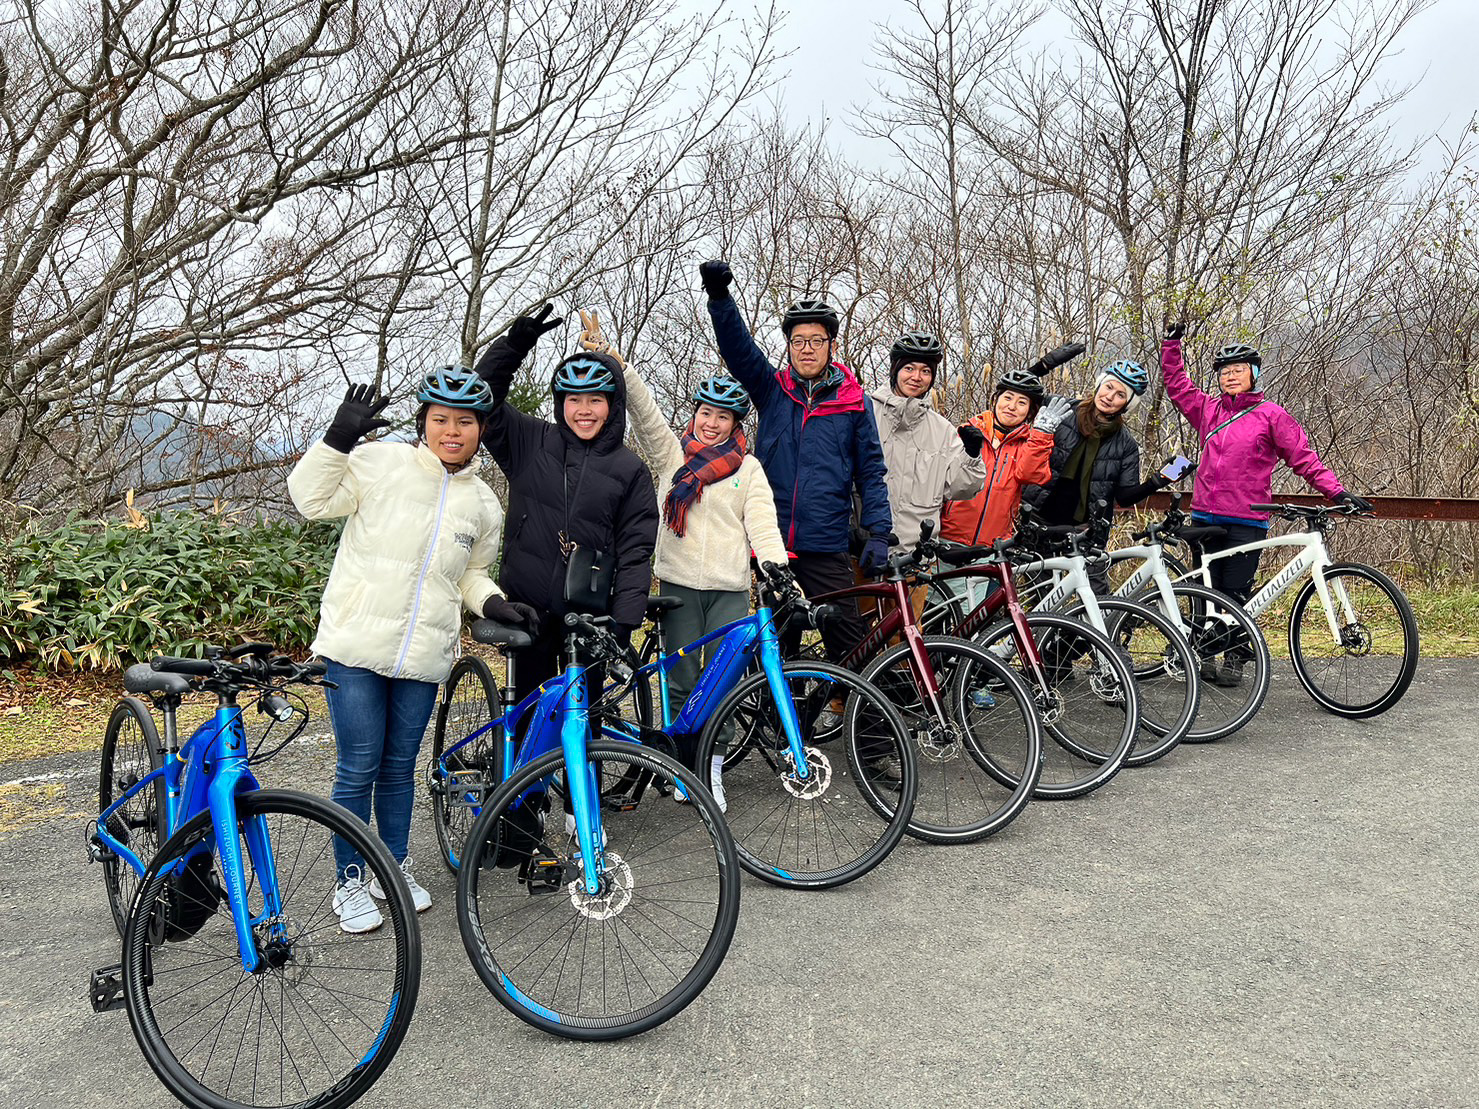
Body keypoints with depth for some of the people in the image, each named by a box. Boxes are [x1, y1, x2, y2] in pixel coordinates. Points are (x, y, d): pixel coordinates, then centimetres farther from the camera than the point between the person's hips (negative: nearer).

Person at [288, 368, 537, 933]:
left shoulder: (483, 504, 9)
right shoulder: (380, 463, -4)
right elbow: (311, 497, -7)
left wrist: (493, 602, 2)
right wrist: (339, 437, -18)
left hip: (422, 657, 4)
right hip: (355, 648, -3)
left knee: (399, 767, 16)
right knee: (359, 769, 2)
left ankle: (394, 868, 34)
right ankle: (350, 880, 21)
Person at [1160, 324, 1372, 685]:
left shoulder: (1271, 415, 1)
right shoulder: (1209, 410, 11)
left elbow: (1304, 458, 0)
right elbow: (1177, 384, 18)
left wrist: (1338, 492, -8)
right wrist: (1171, 343, 11)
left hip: (1247, 522, -3)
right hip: (1205, 517, 3)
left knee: (1237, 593, 0)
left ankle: (1235, 659, 12)